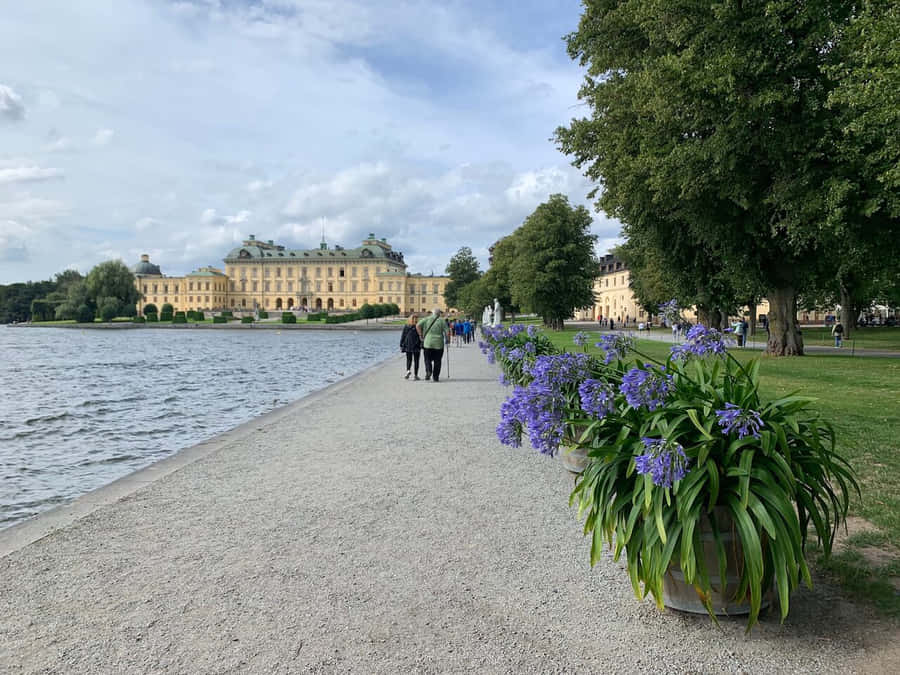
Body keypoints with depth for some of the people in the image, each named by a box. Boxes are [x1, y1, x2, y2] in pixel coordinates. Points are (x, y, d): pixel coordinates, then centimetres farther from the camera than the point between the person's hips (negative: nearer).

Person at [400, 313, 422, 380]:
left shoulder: (406, 327, 0)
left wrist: (401, 345, 10)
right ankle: (415, 375, 4)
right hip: (416, 347, -2)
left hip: (408, 346, 2)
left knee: (409, 359, 11)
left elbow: (403, 336, 4)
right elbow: (421, 337, -8)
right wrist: (422, 345, -2)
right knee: (416, 360, 6)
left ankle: (408, 370, -15)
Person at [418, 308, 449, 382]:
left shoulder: (427, 319, 4)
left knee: (428, 359, 11)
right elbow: (447, 332, -6)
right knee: (437, 361, 8)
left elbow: (418, 326, -7)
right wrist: (447, 338, 13)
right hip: (439, 343, -1)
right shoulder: (442, 321, 0)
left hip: (428, 343, 1)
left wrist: (421, 335, 3)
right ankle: (435, 377, 9)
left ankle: (428, 371, -15)